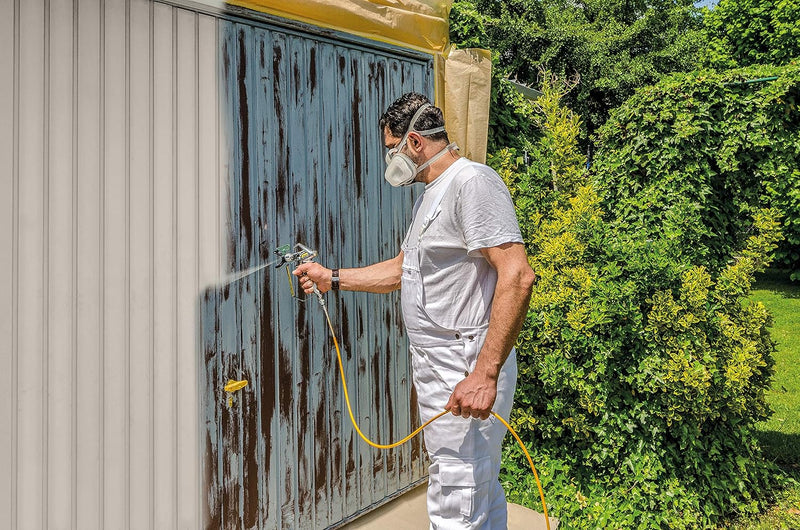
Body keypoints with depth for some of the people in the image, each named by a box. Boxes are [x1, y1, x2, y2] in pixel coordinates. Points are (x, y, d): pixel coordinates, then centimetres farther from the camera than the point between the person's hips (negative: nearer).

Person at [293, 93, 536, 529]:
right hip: (436, 372, 10)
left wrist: (484, 374, -27)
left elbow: (517, 276, -24)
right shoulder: (430, 194, 19)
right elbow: (403, 268, 27)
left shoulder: (473, 182, -14)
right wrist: (332, 278, 23)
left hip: (467, 376, -10)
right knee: (482, 493, 21)